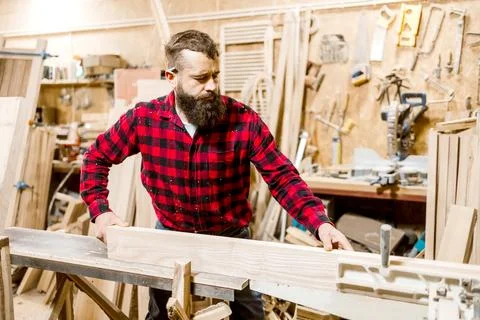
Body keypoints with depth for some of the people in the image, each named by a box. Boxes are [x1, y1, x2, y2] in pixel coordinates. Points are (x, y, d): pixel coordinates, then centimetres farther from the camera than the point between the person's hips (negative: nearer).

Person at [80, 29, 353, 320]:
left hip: (230, 236, -1)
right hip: (170, 233, 1)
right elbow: (97, 158, -2)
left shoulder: (244, 121, -20)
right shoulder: (144, 118, -15)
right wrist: (100, 212, -14)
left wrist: (320, 223, -33)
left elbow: (283, 178, -19)